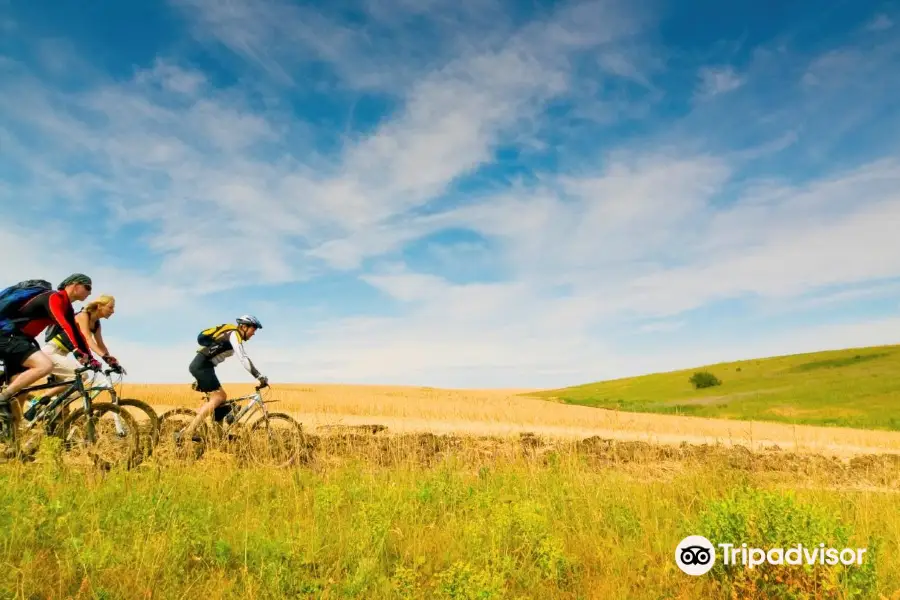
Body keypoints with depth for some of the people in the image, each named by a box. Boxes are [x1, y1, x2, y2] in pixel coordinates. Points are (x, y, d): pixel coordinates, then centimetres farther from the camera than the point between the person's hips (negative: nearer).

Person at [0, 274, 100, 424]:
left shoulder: (66, 307, 13)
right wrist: (78, 351, -43)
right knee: (45, 365, -31)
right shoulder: (54, 298, -17)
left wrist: (90, 358, 4)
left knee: (17, 394, 8)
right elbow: (63, 326, -33)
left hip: (16, 339, 10)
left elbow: (76, 333, 12)